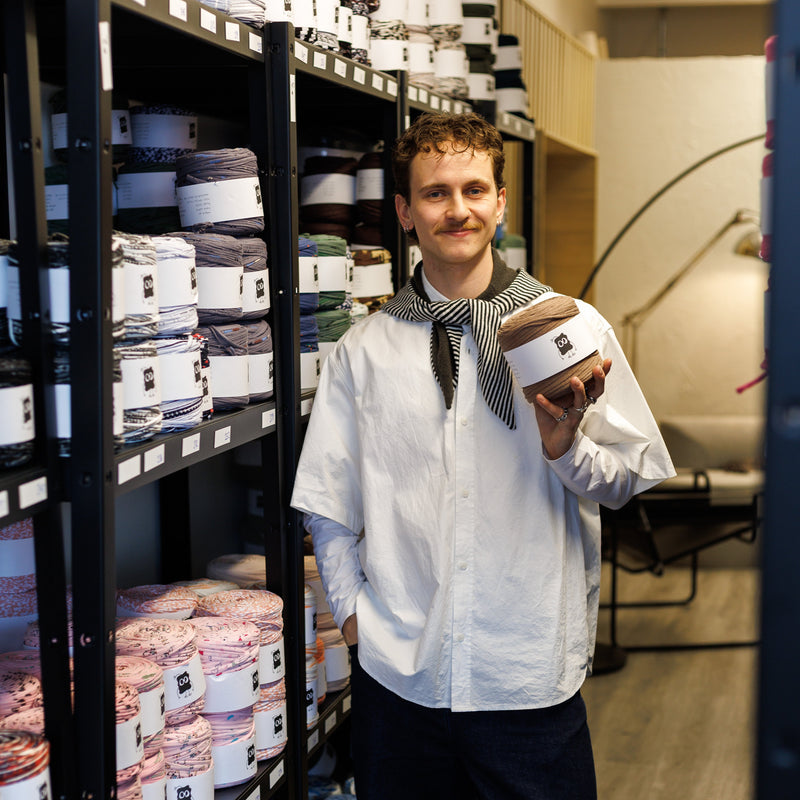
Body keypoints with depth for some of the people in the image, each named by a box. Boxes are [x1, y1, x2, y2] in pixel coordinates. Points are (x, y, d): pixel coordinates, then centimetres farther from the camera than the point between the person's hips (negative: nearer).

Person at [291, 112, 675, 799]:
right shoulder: (363, 350, 3)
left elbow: (626, 480, 0)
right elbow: (327, 505, 9)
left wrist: (565, 446, -18)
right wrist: (355, 614, 3)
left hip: (532, 676, -1)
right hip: (398, 673, 1)